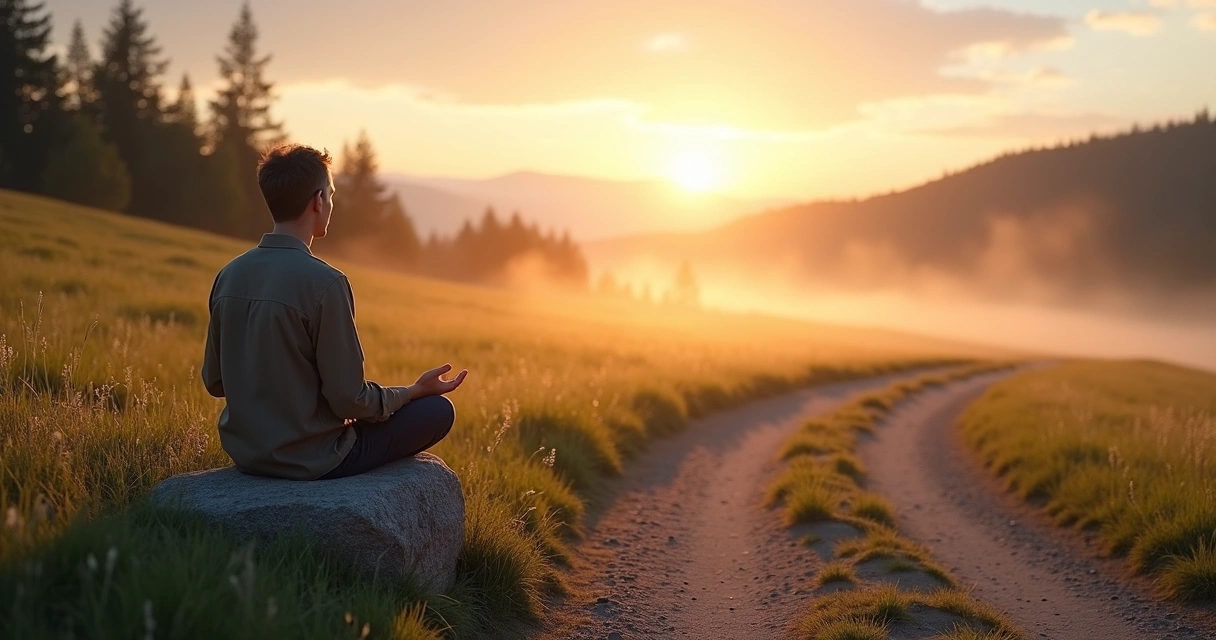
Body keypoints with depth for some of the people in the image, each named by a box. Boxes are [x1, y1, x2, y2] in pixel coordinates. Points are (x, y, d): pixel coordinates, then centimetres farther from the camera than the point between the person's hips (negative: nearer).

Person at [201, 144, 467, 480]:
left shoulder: (229, 276, -1)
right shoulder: (324, 282, -22)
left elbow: (214, 381, 8)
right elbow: (350, 399, -19)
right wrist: (415, 390, -2)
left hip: (244, 453, 8)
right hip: (309, 459, -8)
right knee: (438, 409, 8)